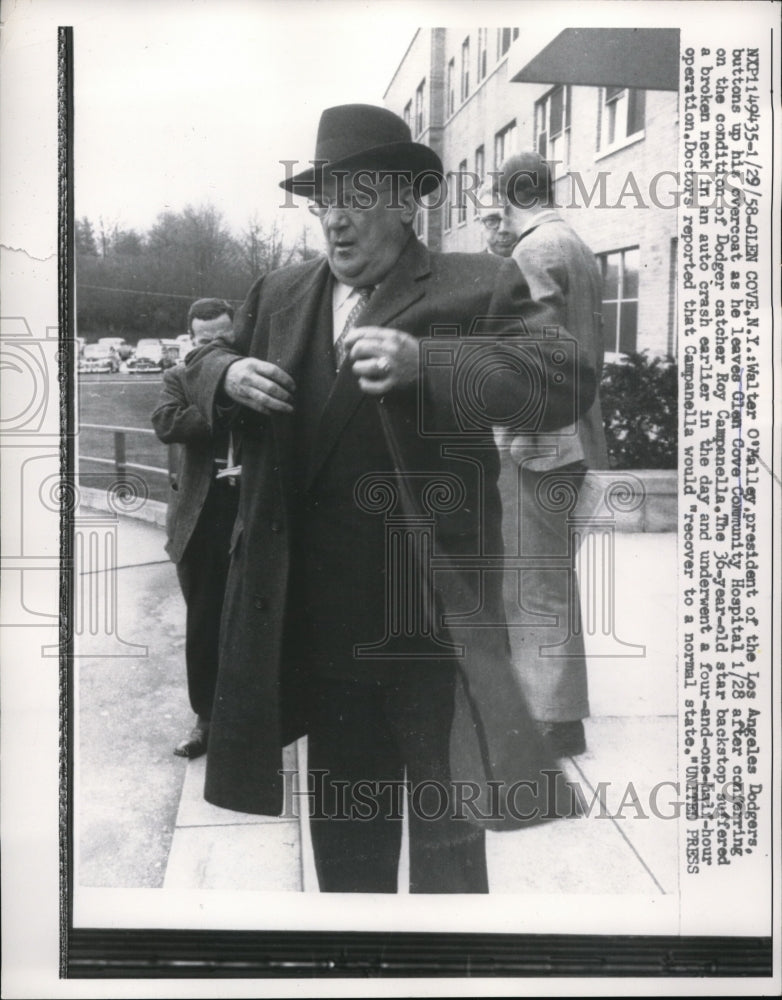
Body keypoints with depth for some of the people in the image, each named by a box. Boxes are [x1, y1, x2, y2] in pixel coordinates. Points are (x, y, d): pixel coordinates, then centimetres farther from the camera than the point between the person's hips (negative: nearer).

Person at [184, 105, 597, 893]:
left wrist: (422, 362, -29)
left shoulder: (478, 287, -6)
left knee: (446, 828, 12)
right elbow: (203, 363, 23)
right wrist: (228, 375, -3)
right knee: (342, 823, 21)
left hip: (435, 618, -4)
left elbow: (566, 383, -17)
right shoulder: (279, 294, 11)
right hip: (322, 618, 5)